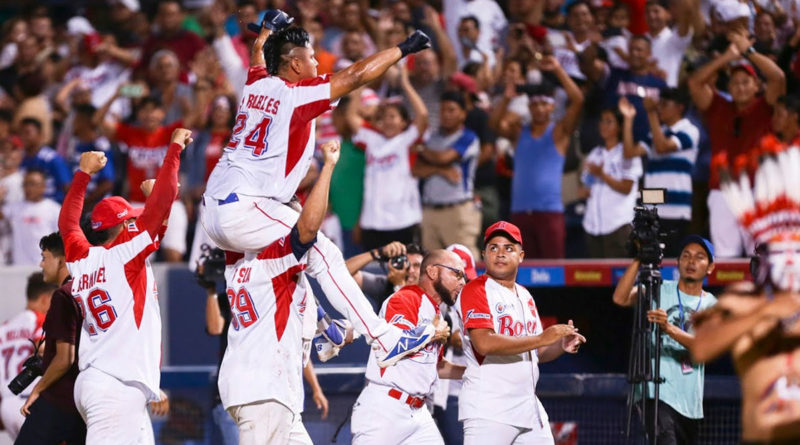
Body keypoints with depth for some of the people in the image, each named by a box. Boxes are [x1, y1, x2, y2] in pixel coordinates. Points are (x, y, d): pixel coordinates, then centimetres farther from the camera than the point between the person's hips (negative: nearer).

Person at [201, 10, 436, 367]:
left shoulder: (256, 85, 14)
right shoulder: (297, 95, -7)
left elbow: (258, 55, 38)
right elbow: (356, 75, -7)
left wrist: (268, 29, 58)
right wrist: (404, 49, 3)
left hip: (213, 210, 9)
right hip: (244, 213, -9)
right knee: (323, 255, -8)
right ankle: (386, 341, -11)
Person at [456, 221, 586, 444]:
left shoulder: (525, 297, 18)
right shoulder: (476, 290, -7)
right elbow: (484, 344, -22)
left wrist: (561, 346, 0)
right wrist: (541, 339, -21)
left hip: (528, 407, 8)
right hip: (488, 410, -8)